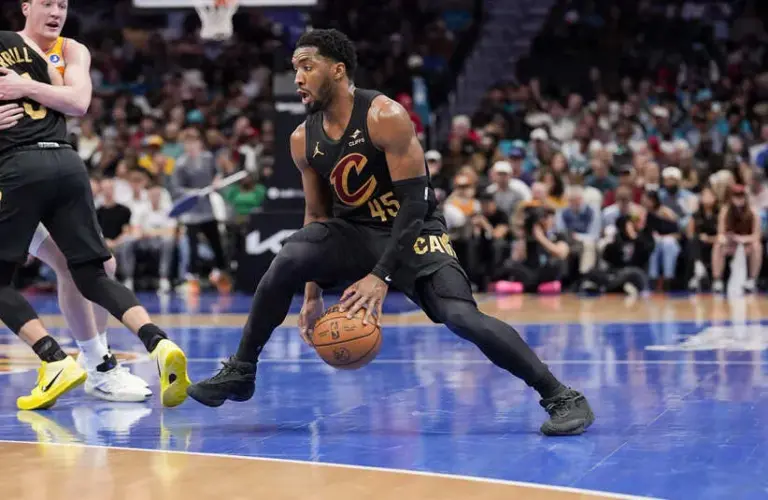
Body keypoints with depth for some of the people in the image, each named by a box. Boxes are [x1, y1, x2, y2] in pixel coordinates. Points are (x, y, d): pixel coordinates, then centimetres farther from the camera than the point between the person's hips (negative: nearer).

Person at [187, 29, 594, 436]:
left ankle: (562, 398, -16)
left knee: (462, 317, -25)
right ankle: (239, 372, -8)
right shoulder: (303, 140, -3)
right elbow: (317, 214, 9)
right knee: (287, 262, -24)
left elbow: (414, 201, -23)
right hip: (353, 231, 5)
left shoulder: (385, 117, -21)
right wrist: (313, 293, 5)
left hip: (414, 232, -4)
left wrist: (381, 276, -28)